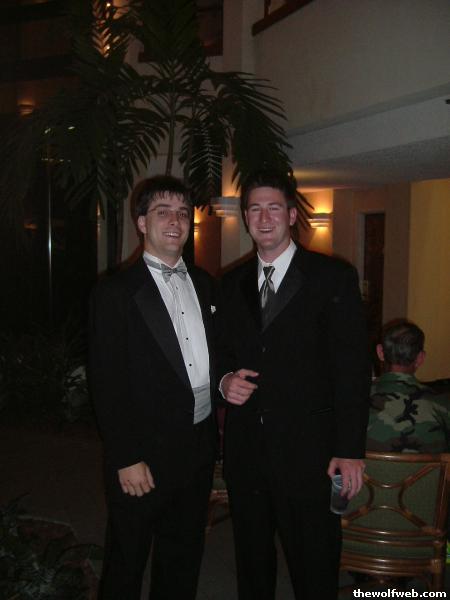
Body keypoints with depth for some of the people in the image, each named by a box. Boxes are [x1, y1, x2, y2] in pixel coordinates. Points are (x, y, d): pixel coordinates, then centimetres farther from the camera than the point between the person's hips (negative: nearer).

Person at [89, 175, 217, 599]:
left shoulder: (203, 284, 8)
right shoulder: (116, 292, -11)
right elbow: (107, 384, -14)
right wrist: (126, 459, -16)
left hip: (199, 448, 6)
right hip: (145, 455, -6)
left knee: (183, 559, 22)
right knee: (126, 565, 13)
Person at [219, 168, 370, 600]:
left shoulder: (333, 277, -5)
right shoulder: (231, 284, 9)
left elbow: (352, 368, -8)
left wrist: (350, 450, -12)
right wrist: (225, 380, -6)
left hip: (308, 452, -4)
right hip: (245, 449, 4)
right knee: (251, 564, 19)